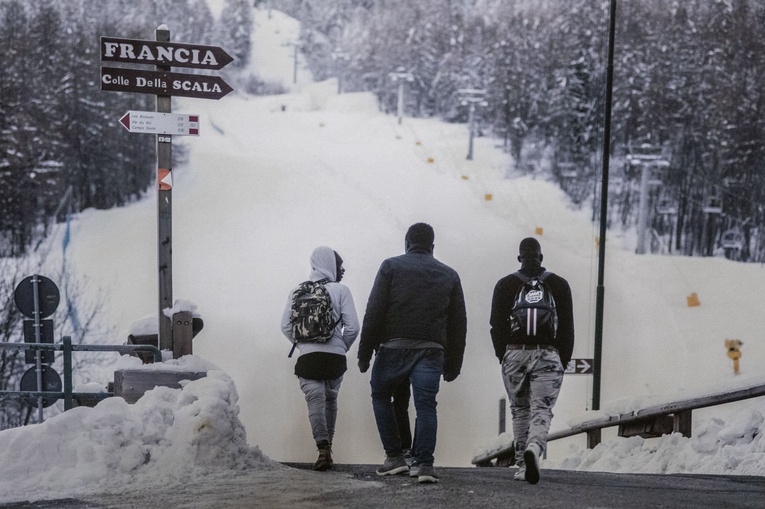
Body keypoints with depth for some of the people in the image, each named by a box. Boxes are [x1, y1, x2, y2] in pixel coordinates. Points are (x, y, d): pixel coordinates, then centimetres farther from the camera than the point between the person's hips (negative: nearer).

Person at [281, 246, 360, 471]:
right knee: (330, 400, 17)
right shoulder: (340, 291, -2)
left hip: (308, 357, 0)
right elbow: (352, 327, -6)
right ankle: (327, 445, 22)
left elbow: (286, 326, 3)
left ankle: (323, 446, -24)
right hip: (336, 357, 0)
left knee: (315, 401, -5)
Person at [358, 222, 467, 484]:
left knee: (381, 395, 17)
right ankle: (424, 464, -10)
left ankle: (394, 456, 13)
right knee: (426, 406, 0)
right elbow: (458, 324, 13)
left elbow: (374, 313, -3)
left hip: (394, 347, -2)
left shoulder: (391, 267, 5)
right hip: (431, 351, 2)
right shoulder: (449, 275, 15)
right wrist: (453, 363, 17)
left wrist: (365, 352, 0)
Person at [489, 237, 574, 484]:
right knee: (542, 409, -4)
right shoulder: (558, 285, 4)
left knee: (520, 411, 13)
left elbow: (496, 325, 5)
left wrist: (503, 356, 15)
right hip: (548, 355, -1)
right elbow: (567, 327, 5)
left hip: (514, 354, 1)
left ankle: (522, 465, 11)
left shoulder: (505, 285, 4)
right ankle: (534, 448, -33)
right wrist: (564, 360, 12)